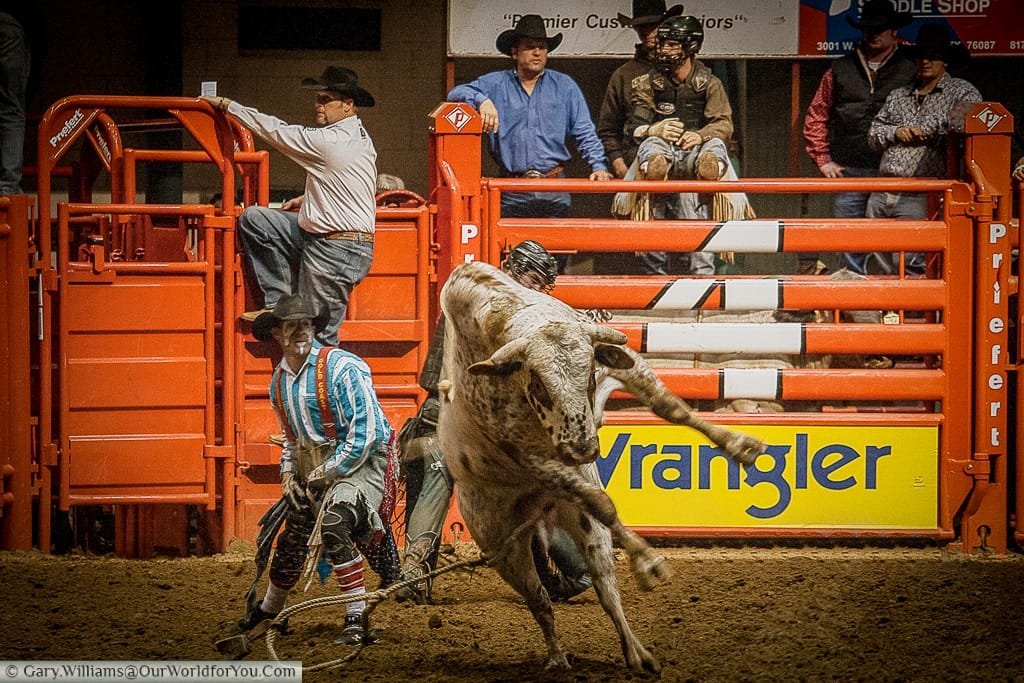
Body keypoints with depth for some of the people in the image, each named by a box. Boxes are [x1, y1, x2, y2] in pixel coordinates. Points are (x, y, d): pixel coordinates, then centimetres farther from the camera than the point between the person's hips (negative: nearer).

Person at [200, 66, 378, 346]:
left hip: (336, 252, -10)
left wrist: (227, 105, -1)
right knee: (252, 219, 9)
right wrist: (309, 199, 20)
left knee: (318, 335, -6)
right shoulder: (358, 137, 10)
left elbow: (276, 131, -11)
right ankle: (279, 302, 9)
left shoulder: (329, 142, -19)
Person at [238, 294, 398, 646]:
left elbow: (367, 432, -20)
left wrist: (330, 471, -16)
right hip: (313, 468, 7)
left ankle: (357, 620, -24)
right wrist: (288, 472, 8)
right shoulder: (279, 380, 7)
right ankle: (269, 609, 38)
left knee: (333, 525, -29)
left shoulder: (342, 367, -18)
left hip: (359, 462, -7)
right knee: (292, 539, 12)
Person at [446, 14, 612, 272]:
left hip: (554, 192, 1)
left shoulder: (564, 86, 12)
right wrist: (482, 100, -19)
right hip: (512, 192, 0)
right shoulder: (496, 84, 10)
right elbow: (457, 93, 1)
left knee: (554, 263, -2)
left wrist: (598, 166, -6)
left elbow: (585, 132, 8)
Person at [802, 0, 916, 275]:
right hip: (848, 172, 2)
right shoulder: (840, 70, 12)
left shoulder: (909, 72, 7)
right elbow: (816, 117, 15)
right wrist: (823, 159, 7)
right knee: (851, 250, 4)